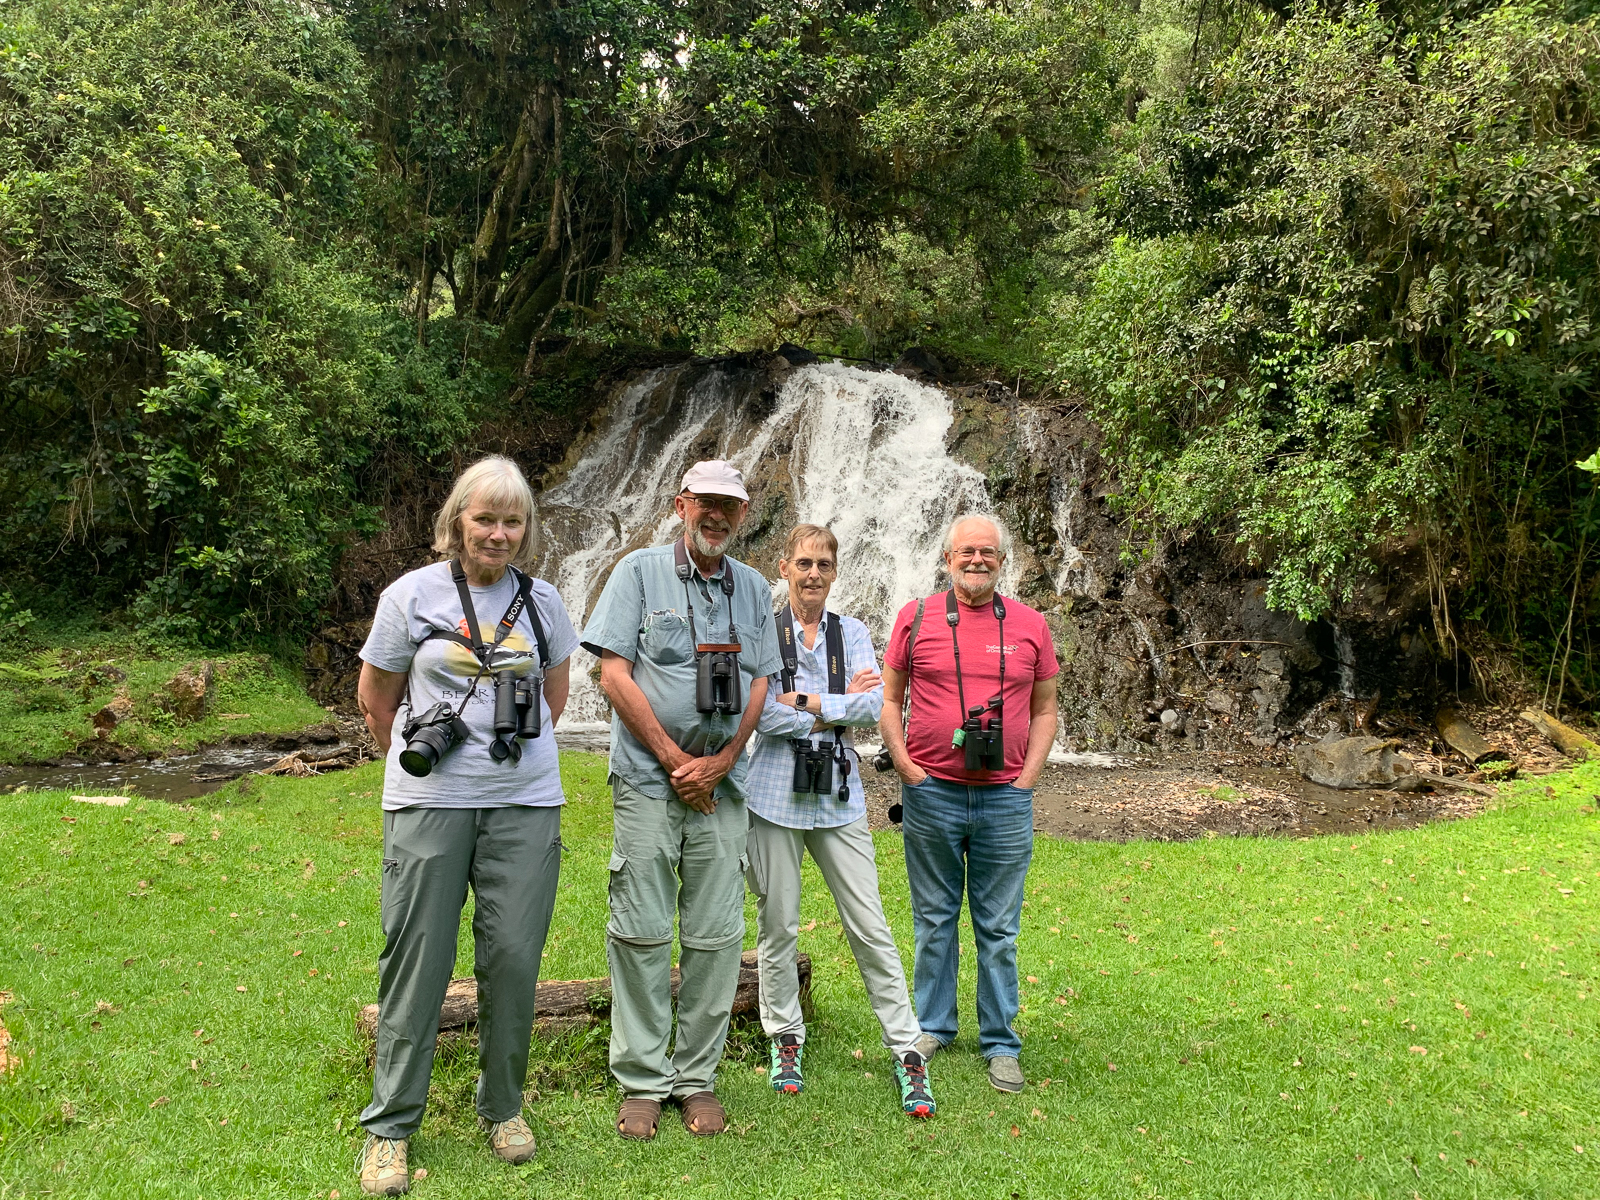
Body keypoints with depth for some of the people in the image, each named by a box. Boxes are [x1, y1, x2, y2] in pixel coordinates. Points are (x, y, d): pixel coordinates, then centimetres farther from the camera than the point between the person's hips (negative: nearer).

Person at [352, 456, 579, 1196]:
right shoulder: (413, 594, -1)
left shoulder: (543, 601, 6)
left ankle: (503, 1107, 24)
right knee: (418, 956, 3)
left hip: (525, 804, 2)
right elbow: (375, 697, 8)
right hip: (429, 804, -2)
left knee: (513, 955, 4)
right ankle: (389, 1126, 18)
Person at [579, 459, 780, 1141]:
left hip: (720, 782, 3)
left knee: (716, 935, 4)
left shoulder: (753, 589, 12)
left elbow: (760, 683, 10)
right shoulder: (640, 572, 1)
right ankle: (642, 1081, 12)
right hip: (648, 778, -3)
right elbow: (614, 675, -5)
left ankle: (698, 1078, 16)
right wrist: (675, 760, -8)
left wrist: (719, 762, -4)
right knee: (642, 932, 0)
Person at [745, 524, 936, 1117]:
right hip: (775, 794, -1)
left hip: (838, 795, 2)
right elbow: (764, 717, -11)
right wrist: (840, 703, -8)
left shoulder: (852, 633, 8)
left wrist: (806, 702, -13)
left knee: (870, 927, 2)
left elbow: (873, 706, -6)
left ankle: (907, 1050, 11)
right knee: (777, 927, 8)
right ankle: (786, 1039, 27)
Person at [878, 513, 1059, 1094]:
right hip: (931, 794, 0)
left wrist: (1027, 777, 1)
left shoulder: (1030, 626, 5)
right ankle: (933, 1027, 28)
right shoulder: (916, 619, 1)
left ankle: (1000, 1044, 21)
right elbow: (888, 699, 7)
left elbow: (1044, 710, 11)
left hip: (1005, 800, 1)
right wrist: (906, 767, -3)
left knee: (999, 930, 8)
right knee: (934, 920, 12)